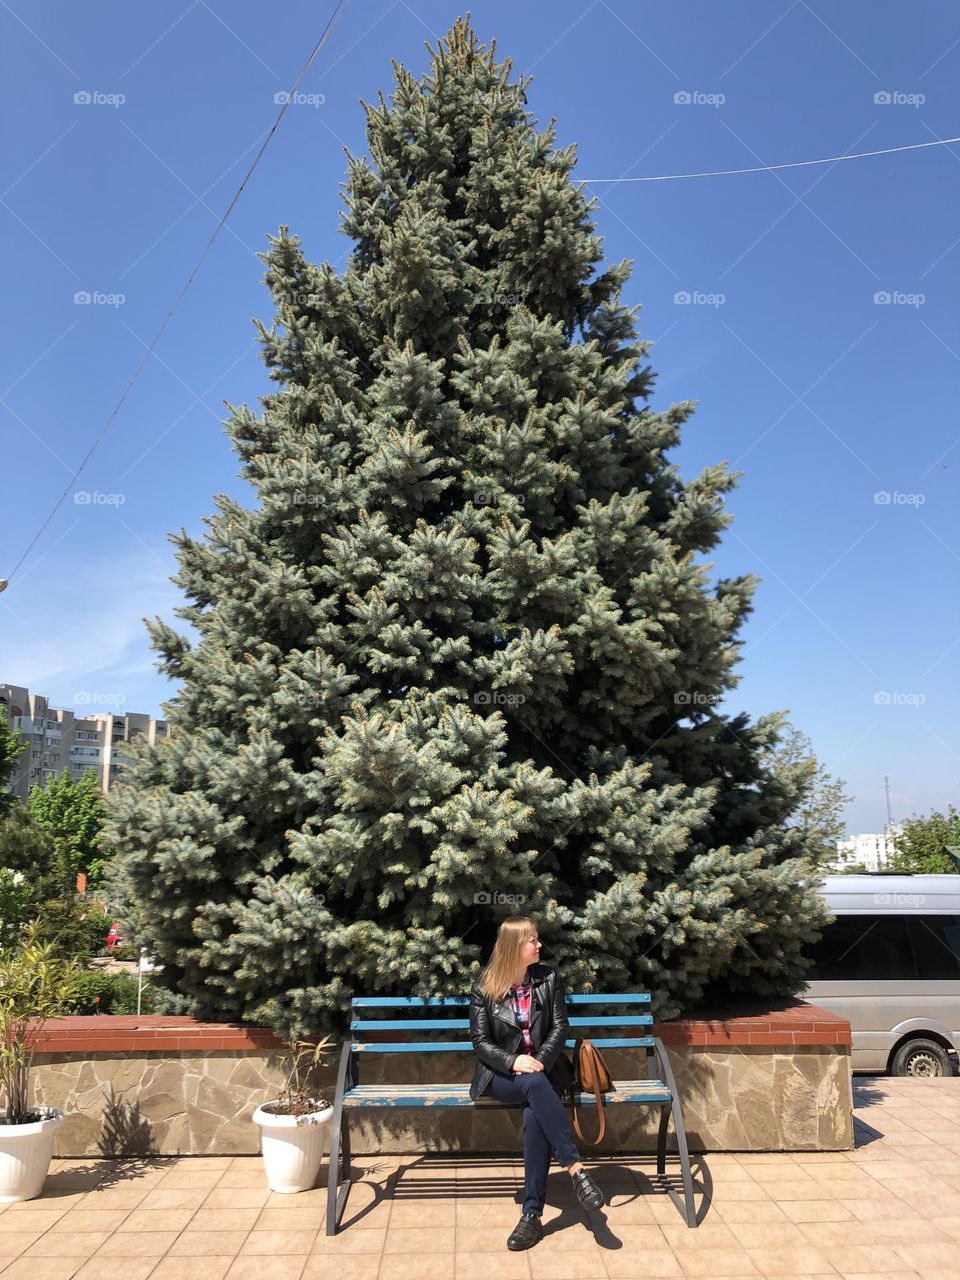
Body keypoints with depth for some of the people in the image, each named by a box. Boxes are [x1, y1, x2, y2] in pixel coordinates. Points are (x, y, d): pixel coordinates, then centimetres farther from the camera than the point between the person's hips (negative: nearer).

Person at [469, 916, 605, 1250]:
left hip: (542, 1069, 1)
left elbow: (560, 1027, 0)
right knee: (536, 1085, -37)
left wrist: (539, 1061, -18)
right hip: (502, 1074, -1)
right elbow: (480, 1041, -4)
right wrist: (513, 1061, -22)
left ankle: (532, 1214, -30)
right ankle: (575, 1168, -39)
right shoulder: (484, 987, -3)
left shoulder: (548, 979, 3)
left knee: (534, 1115, -32)